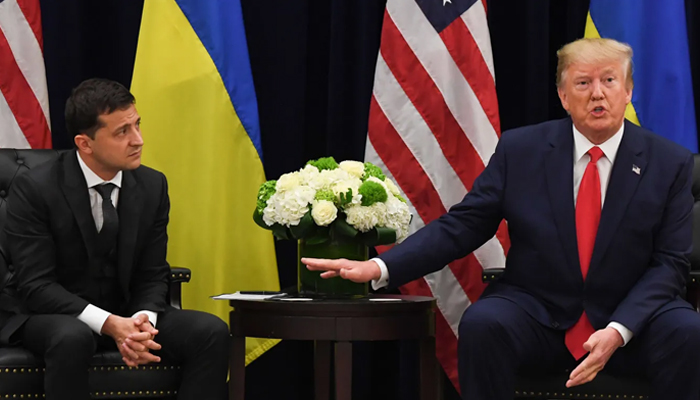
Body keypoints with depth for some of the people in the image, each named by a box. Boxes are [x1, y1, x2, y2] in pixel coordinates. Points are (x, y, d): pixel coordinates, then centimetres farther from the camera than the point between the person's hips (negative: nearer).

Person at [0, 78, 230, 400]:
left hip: (127, 312, 4)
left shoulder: (152, 186, -1)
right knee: (72, 338, -40)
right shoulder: (35, 189, -15)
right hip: (50, 315, -4)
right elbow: (36, 284, -18)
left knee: (212, 332, -20)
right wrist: (109, 325, -31)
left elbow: (152, 275, 2)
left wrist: (142, 320, -22)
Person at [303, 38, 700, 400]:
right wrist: (380, 268, -14)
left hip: (632, 316, 0)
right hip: (537, 316, 1)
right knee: (482, 322, -30)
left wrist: (618, 330, -20)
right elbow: (462, 225, 0)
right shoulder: (520, 149, 1)